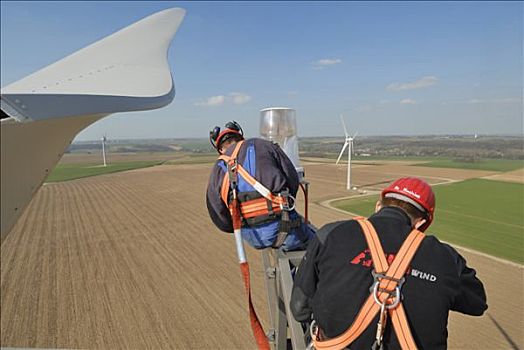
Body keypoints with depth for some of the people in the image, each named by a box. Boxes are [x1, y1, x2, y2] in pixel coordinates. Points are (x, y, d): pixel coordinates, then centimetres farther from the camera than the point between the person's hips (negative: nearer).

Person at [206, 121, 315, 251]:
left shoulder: (217, 170, 11)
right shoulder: (263, 145, 7)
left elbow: (220, 219, 12)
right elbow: (293, 179, 7)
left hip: (253, 238, 3)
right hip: (282, 226, -3)